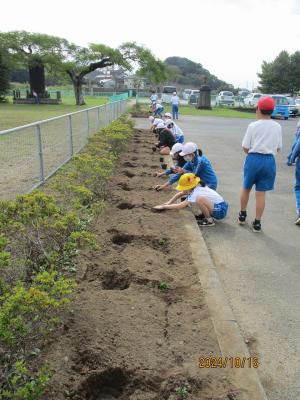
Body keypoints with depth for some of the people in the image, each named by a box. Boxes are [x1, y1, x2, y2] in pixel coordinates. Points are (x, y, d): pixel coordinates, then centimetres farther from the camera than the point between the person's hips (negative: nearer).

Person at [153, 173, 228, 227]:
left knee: (199, 199, -33)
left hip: (221, 210, -9)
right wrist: (169, 202, 6)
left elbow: (180, 206, -24)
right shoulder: (197, 186, 4)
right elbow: (179, 194, 16)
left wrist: (163, 207, -16)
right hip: (218, 206, 9)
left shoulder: (196, 192, -22)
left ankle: (209, 220, -13)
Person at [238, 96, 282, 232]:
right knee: (261, 193, 6)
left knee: (246, 188, 19)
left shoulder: (253, 125, -8)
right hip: (269, 161, 2)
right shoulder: (277, 127, 1)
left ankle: (242, 215, 33)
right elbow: (278, 148, 6)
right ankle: (257, 223, 12)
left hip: (253, 159, -1)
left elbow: (245, 147, -7)